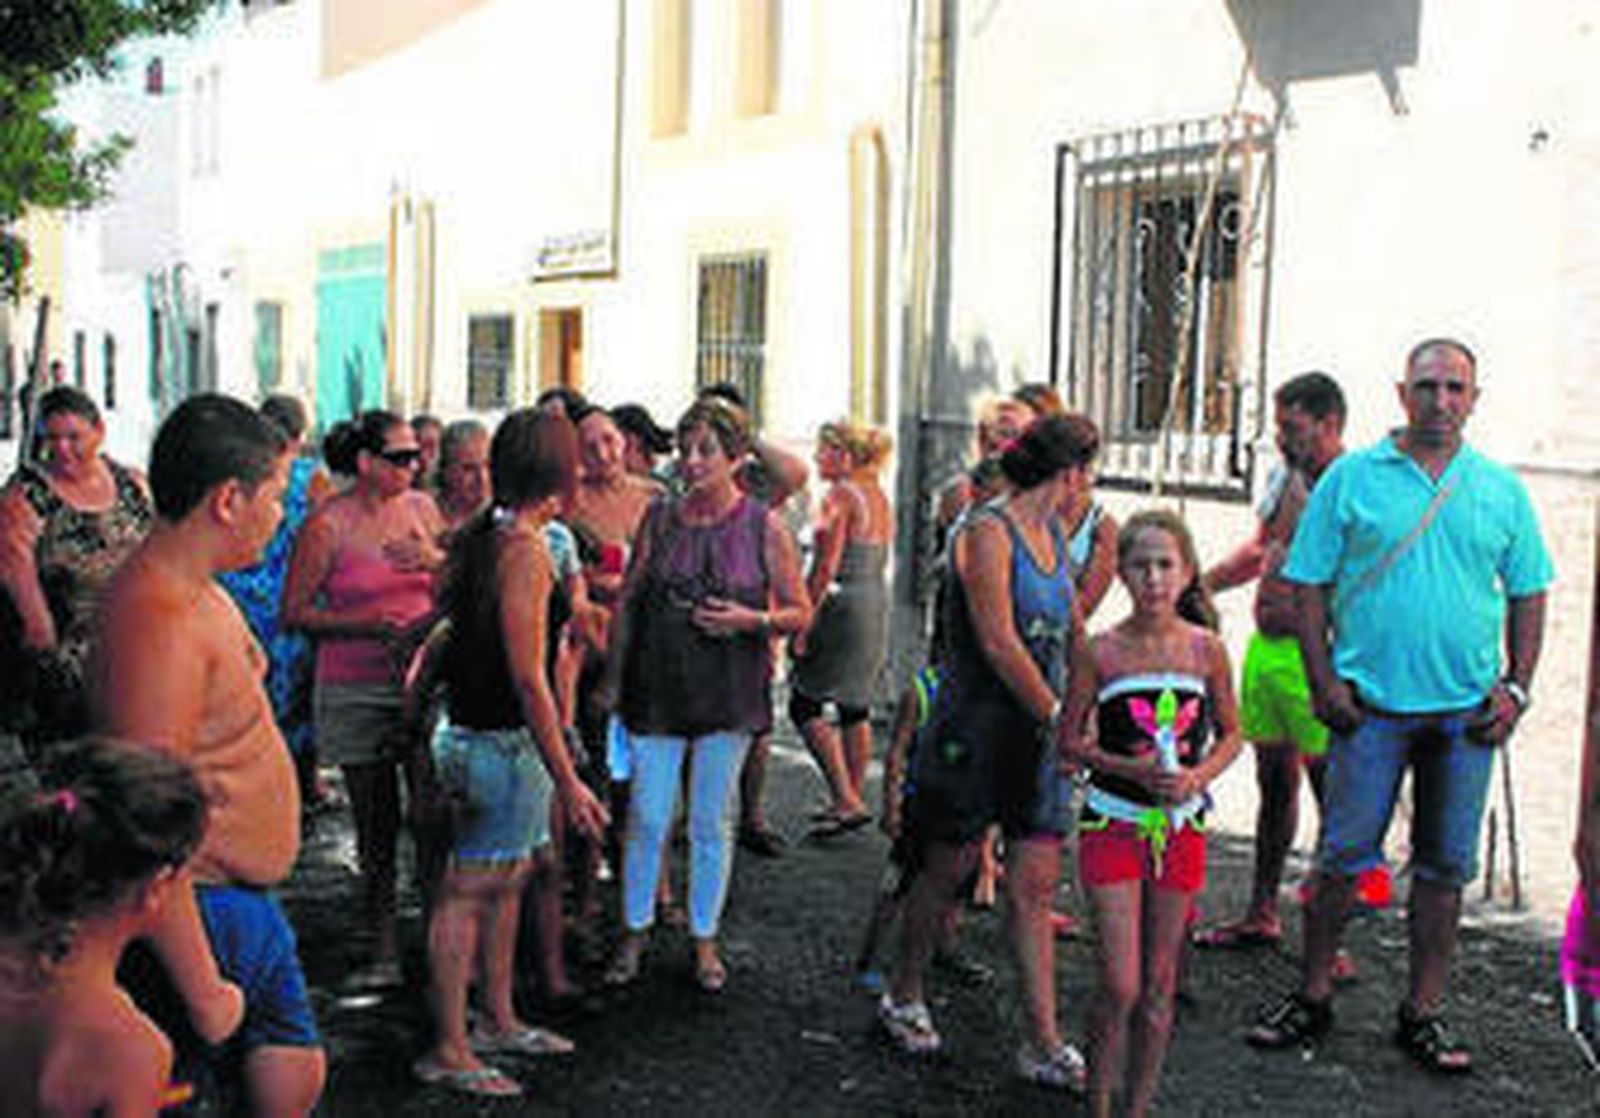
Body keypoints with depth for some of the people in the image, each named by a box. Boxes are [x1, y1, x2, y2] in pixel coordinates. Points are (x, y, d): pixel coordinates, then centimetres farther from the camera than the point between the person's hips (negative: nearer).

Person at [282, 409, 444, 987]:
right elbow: (294, 612, -5)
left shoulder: (421, 507, 7)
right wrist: (365, 622, -17)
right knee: (377, 822, 3)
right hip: (358, 691, -3)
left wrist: (435, 562, -4)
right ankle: (383, 953, 14)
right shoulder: (328, 524, -6)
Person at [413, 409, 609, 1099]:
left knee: (506, 880, 19)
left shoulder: (476, 538, 7)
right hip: (505, 743, -9)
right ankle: (448, 1051, 8)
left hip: (473, 729, 9)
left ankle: (499, 1021, 32)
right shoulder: (526, 551, -20)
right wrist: (568, 781, -19)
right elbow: (528, 679, -22)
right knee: (468, 892, -1)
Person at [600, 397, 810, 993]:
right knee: (646, 818, 4)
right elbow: (628, 601, 9)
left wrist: (751, 620, -17)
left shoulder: (763, 526, -2)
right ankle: (634, 932, 23)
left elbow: (800, 612, 1)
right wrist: (613, 679, 7)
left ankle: (704, 941, 22)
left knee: (711, 821, 7)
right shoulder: (660, 517, 4)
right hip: (657, 687, 2)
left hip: (728, 691, -1)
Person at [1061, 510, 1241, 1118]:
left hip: (1180, 826, 2)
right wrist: (1129, 769, -16)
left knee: (1159, 986, 9)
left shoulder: (1206, 650, -2)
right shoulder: (1102, 652, -8)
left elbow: (1231, 733, 9)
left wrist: (1198, 776, -10)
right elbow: (1071, 739, -1)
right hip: (1113, 822, -2)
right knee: (1119, 986, -7)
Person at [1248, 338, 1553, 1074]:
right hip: (1371, 705, -2)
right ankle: (1312, 998, 15)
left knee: (1445, 865, 8)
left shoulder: (1502, 491, 8)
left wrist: (1516, 686, 1)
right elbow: (1309, 585, 2)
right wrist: (1323, 680, -7)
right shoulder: (1351, 478, 1)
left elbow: (1528, 594, 12)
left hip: (1467, 710, 2)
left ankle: (1422, 1013, 20)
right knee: (1343, 855, 0)